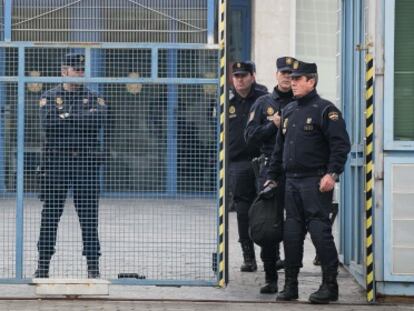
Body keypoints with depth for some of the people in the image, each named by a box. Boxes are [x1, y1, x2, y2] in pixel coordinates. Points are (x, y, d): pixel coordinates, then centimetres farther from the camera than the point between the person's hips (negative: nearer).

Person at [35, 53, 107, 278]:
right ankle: (43, 265, 8)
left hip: (86, 163, 1)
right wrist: (82, 120, -8)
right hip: (56, 161, -1)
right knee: (50, 215, 1)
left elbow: (99, 120, -10)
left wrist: (67, 117, -9)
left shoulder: (93, 98, 11)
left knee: (89, 216, -1)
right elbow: (48, 122, -11)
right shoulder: (49, 97, 8)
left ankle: (93, 266, 4)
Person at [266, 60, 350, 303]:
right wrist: (272, 177, 19)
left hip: (316, 182, -7)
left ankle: (330, 285, 0)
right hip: (292, 182, 7)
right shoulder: (289, 111, 18)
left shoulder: (325, 110, -6)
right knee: (292, 234, 8)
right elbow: (279, 147, 23)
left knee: (320, 232, -7)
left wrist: (332, 174, -20)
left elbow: (341, 144, -12)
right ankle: (290, 285, 15)